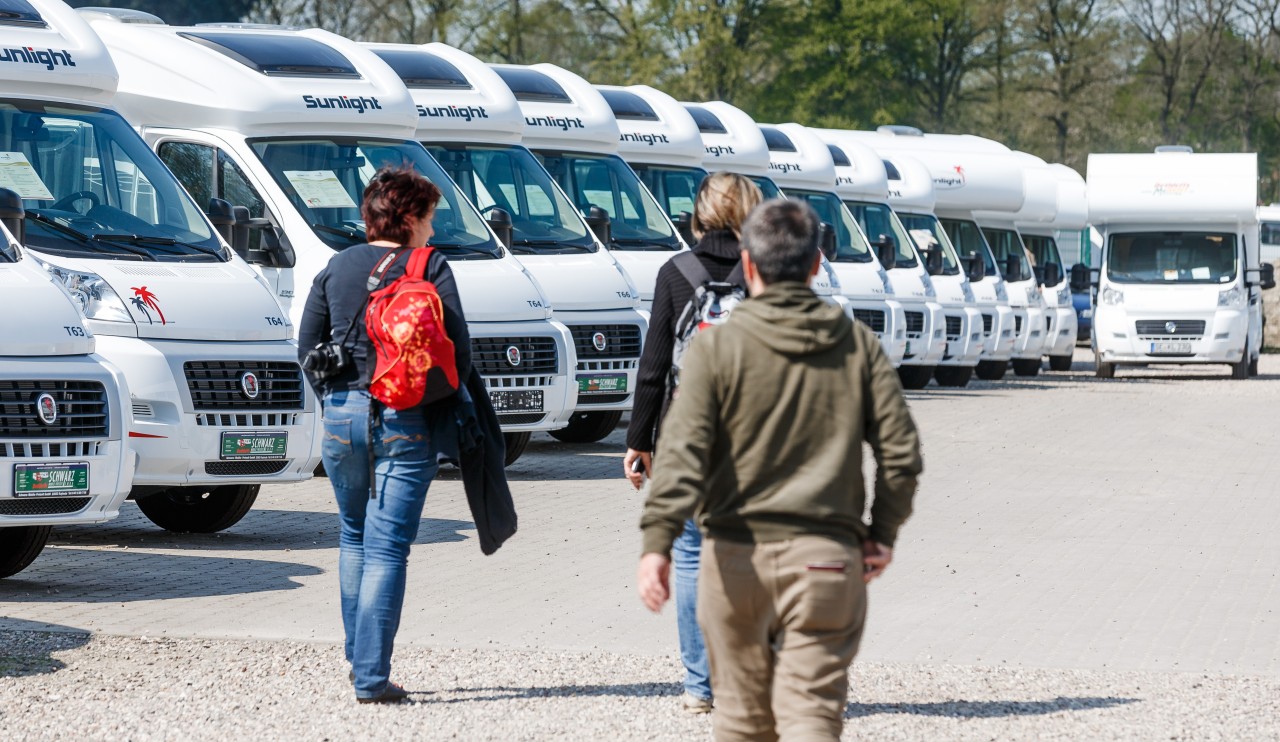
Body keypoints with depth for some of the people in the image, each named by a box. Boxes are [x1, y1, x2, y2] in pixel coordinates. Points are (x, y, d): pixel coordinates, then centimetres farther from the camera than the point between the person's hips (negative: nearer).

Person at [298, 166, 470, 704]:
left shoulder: (336, 268, 8)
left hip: (342, 417, 4)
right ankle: (371, 676, -8)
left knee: (355, 538, 21)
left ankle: (357, 658, 25)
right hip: (406, 421, -4)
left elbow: (307, 346, 11)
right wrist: (447, 414, 9)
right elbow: (458, 349, -6)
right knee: (387, 548, -4)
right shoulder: (431, 268, -4)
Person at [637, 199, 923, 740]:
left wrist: (657, 543, -15)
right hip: (826, 557, 0)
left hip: (736, 558, 0)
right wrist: (883, 533, 15)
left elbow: (682, 451, -11)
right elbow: (901, 450, 4)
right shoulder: (858, 345, 4)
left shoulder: (717, 346, -3)